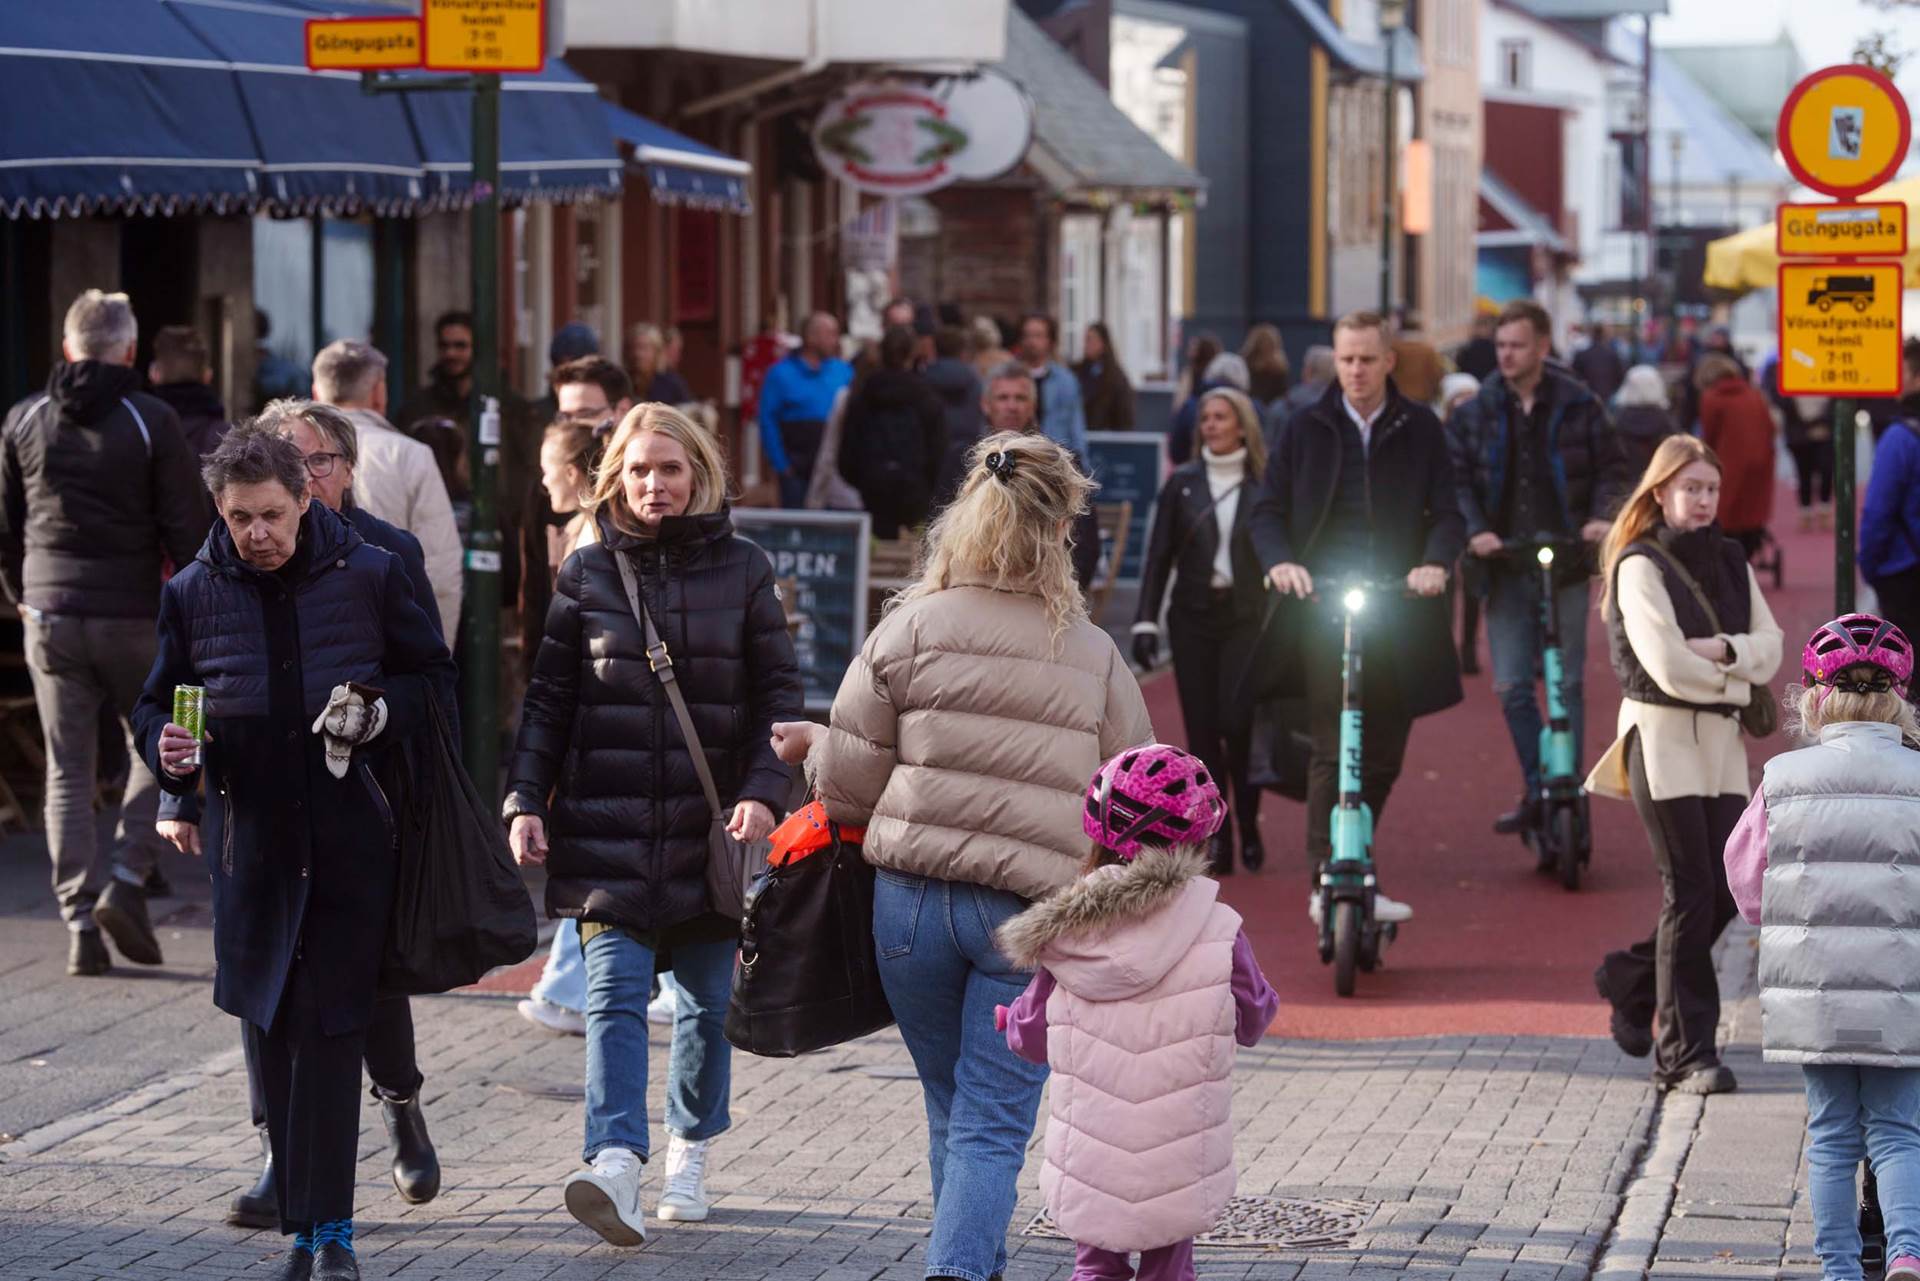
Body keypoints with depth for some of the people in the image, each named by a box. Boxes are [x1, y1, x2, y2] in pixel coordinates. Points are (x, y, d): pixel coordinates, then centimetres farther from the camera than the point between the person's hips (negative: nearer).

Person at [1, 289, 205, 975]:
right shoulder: (151, 422, -7)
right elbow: (186, 527, -8)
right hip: (133, 615, -3)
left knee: (68, 772, 6)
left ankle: (80, 924, 1)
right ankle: (126, 882, -4)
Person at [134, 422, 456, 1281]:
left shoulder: (370, 575, -1)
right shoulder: (194, 593, 3)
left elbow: (434, 674, 8)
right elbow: (157, 702, 11)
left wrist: (380, 713, -12)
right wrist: (167, 748, -11)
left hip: (349, 838, -3)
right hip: (250, 841, 3)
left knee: (330, 1028, -9)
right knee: (274, 1032, 8)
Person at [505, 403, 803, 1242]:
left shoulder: (742, 570, 3)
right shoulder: (588, 573, 5)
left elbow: (779, 694, 3)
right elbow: (548, 698, 7)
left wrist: (764, 792, -11)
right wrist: (525, 800, -3)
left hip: (711, 828, 1)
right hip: (607, 828, -1)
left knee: (707, 1002, 9)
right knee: (615, 994, -13)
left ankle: (689, 1157, 26)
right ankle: (615, 1167, -25)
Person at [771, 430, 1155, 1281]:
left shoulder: (906, 632, -2)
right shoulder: (1093, 656, 2)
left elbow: (849, 785, -1)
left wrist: (814, 746, 19)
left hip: (913, 899, 1)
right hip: (1031, 913, -1)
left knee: (951, 1109, 19)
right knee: (993, 1125, 0)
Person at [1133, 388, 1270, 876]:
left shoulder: (1265, 484, 2)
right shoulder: (1182, 482, 6)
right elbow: (1159, 554, 6)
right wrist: (1145, 621, -1)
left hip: (1247, 617, -2)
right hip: (1193, 616, 2)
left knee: (1238, 720, -14)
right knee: (1201, 729, 1)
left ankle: (1249, 825, 6)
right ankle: (1216, 839, 7)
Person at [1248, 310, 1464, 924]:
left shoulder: (1420, 430, 8)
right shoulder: (1307, 429, 7)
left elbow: (1447, 512, 5)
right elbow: (1267, 511, 8)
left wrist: (1435, 562, -15)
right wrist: (1280, 561, -13)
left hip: (1399, 612, 2)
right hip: (1323, 604, -2)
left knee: (1383, 757, 6)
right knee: (1331, 751, -13)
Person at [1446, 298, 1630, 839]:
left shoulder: (1579, 407, 3)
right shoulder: (1474, 414, 6)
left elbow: (1611, 469, 7)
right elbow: (1455, 478, 3)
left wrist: (1602, 516, -11)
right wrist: (1473, 529, -13)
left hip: (1565, 566, -1)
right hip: (1505, 569, 1)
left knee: (1568, 684, 2)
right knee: (1512, 686, -1)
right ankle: (1536, 790, 11)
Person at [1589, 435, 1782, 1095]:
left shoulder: (1730, 563, 14)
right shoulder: (1640, 567, -7)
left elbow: (1770, 646, 5)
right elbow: (1668, 666, -16)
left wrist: (1721, 650, -14)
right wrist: (1738, 679, -3)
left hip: (1721, 739, 6)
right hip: (1663, 736, -6)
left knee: (1724, 892, 3)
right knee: (1690, 893, -8)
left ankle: (1631, 979, 29)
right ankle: (1685, 1053, -3)